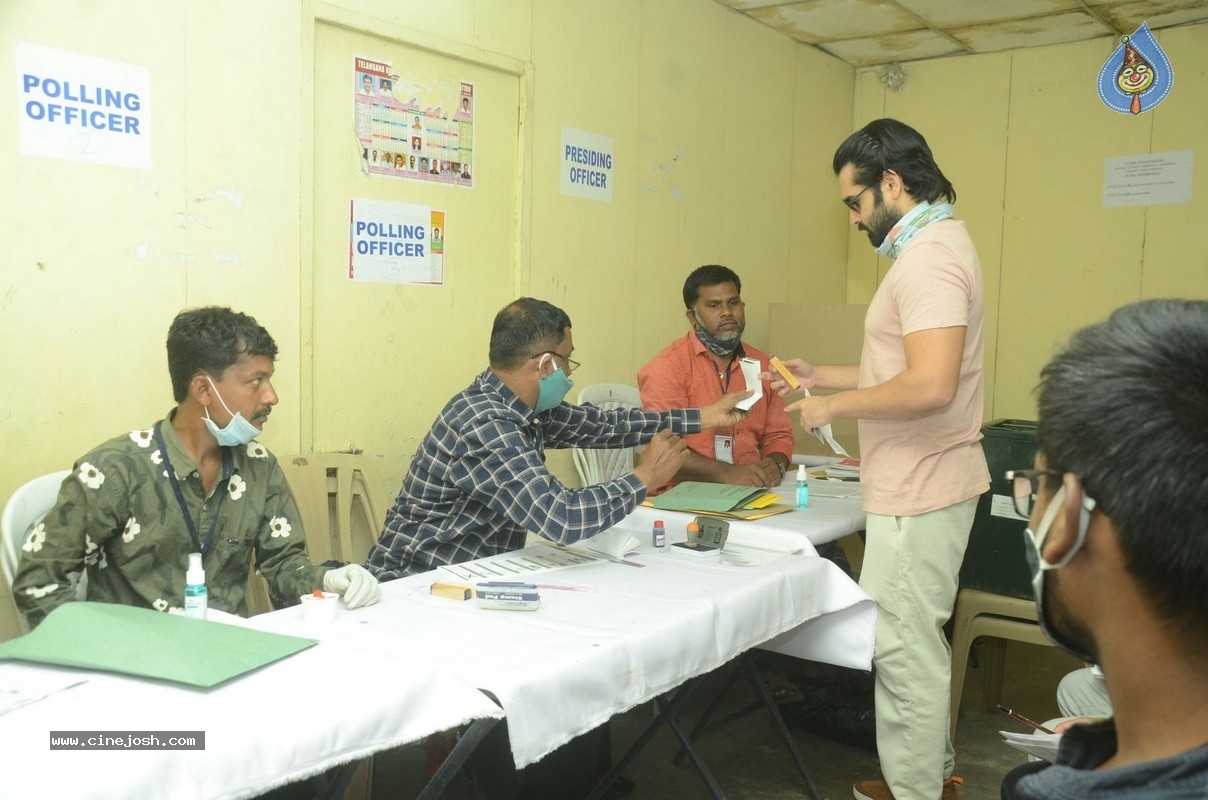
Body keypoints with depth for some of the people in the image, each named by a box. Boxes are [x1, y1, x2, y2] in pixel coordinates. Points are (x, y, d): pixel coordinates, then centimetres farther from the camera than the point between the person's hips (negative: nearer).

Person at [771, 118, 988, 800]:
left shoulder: (930, 257, -19)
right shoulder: (934, 245, 15)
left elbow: (930, 386, -30)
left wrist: (834, 406, -18)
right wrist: (822, 376, 15)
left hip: (919, 494, -11)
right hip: (926, 486, 11)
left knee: (902, 648, -1)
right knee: (919, 639, 21)